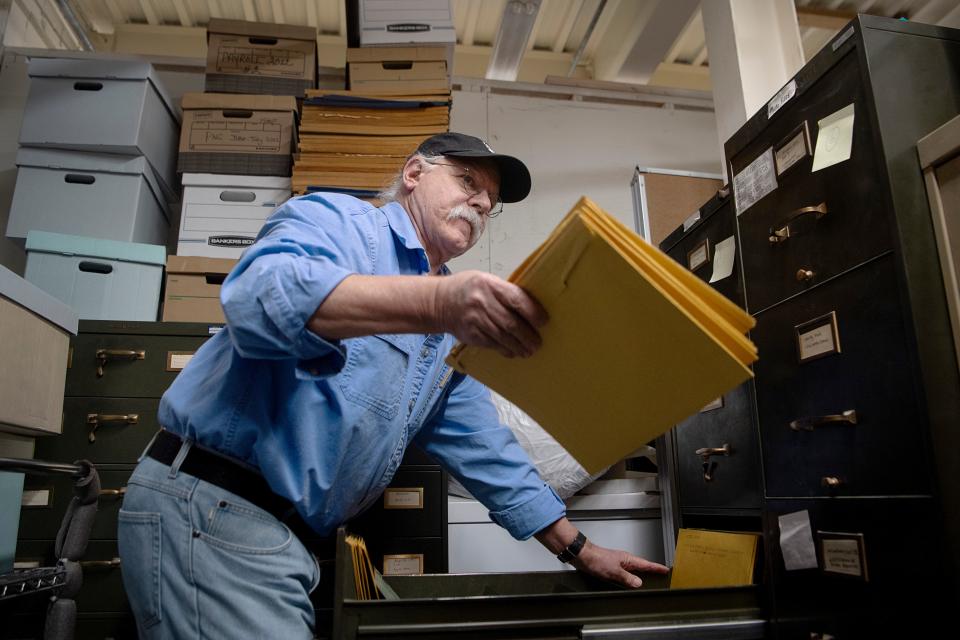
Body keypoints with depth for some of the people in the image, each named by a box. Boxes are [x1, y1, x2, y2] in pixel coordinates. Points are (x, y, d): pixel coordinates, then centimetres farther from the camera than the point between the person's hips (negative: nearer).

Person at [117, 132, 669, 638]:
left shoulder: (455, 332, 15)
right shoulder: (336, 219, -8)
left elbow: (484, 447, 17)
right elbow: (263, 295, -30)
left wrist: (577, 548, 15)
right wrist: (436, 302, -44)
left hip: (291, 537, 8)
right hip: (208, 506, -8)